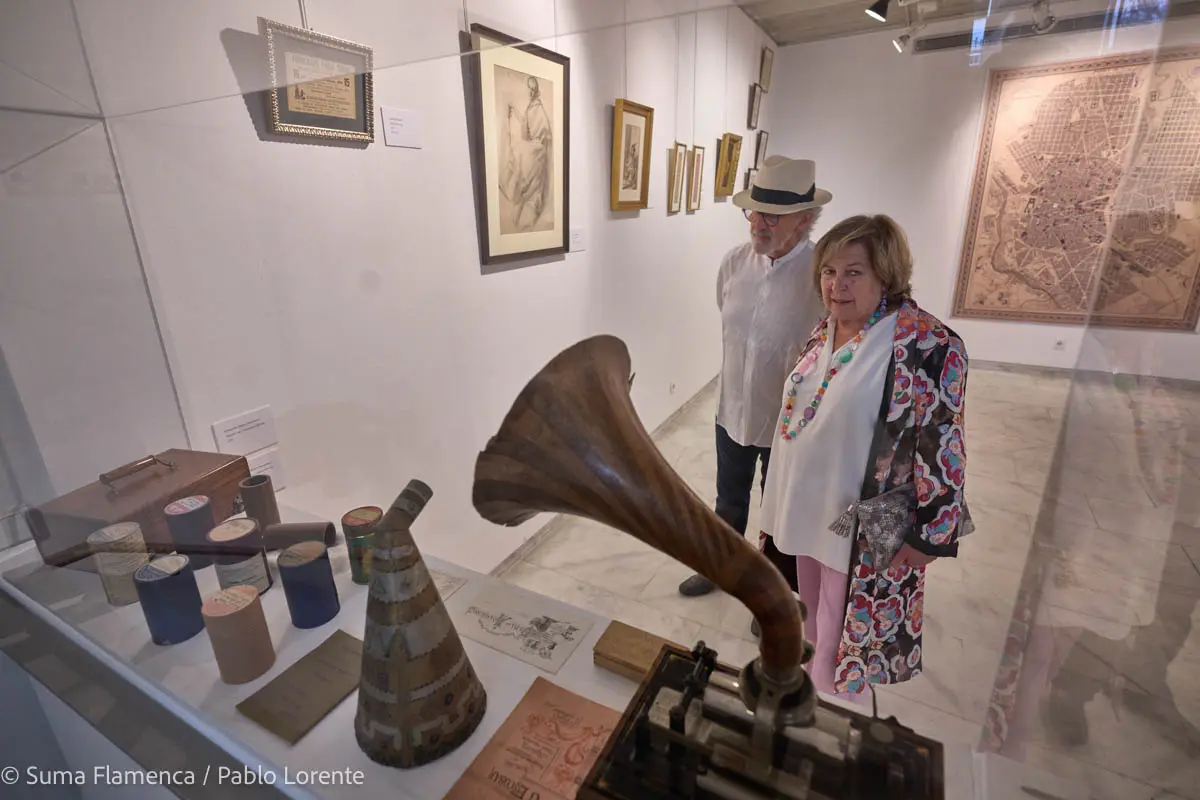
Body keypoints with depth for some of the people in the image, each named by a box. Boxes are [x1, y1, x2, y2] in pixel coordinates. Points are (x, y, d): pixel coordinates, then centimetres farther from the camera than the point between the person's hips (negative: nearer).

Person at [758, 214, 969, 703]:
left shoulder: (926, 345, -21)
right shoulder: (823, 332, 3)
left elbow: (941, 446, -18)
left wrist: (929, 534, -14)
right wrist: (782, 500, 18)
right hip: (806, 507, 8)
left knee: (844, 631, 12)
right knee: (813, 617, 26)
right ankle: (813, 682, 51)